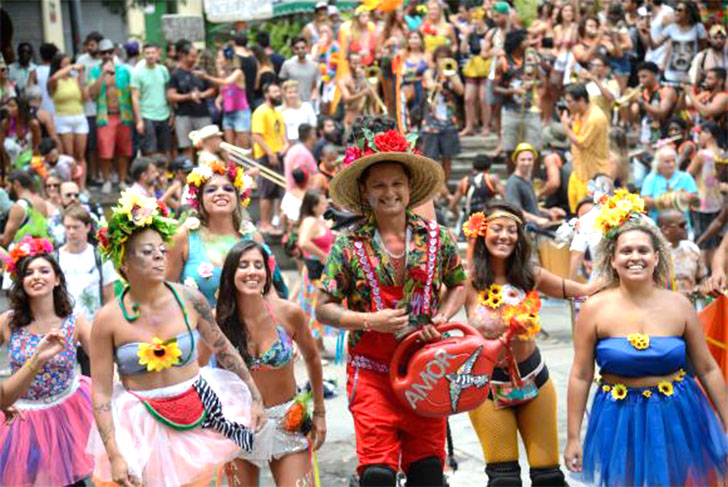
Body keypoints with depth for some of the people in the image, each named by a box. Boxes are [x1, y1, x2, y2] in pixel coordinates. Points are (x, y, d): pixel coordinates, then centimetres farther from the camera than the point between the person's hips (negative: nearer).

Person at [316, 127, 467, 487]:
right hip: (372, 373, -3)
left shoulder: (436, 238, 4)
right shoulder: (349, 245, -3)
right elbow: (323, 309, -2)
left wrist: (443, 317, 0)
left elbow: (458, 284, 19)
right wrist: (371, 321, -16)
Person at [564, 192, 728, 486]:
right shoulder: (595, 309, -8)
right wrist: (573, 438, -4)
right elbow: (580, 376, -4)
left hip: (678, 417, 1)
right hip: (621, 421, -1)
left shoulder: (678, 305, -3)